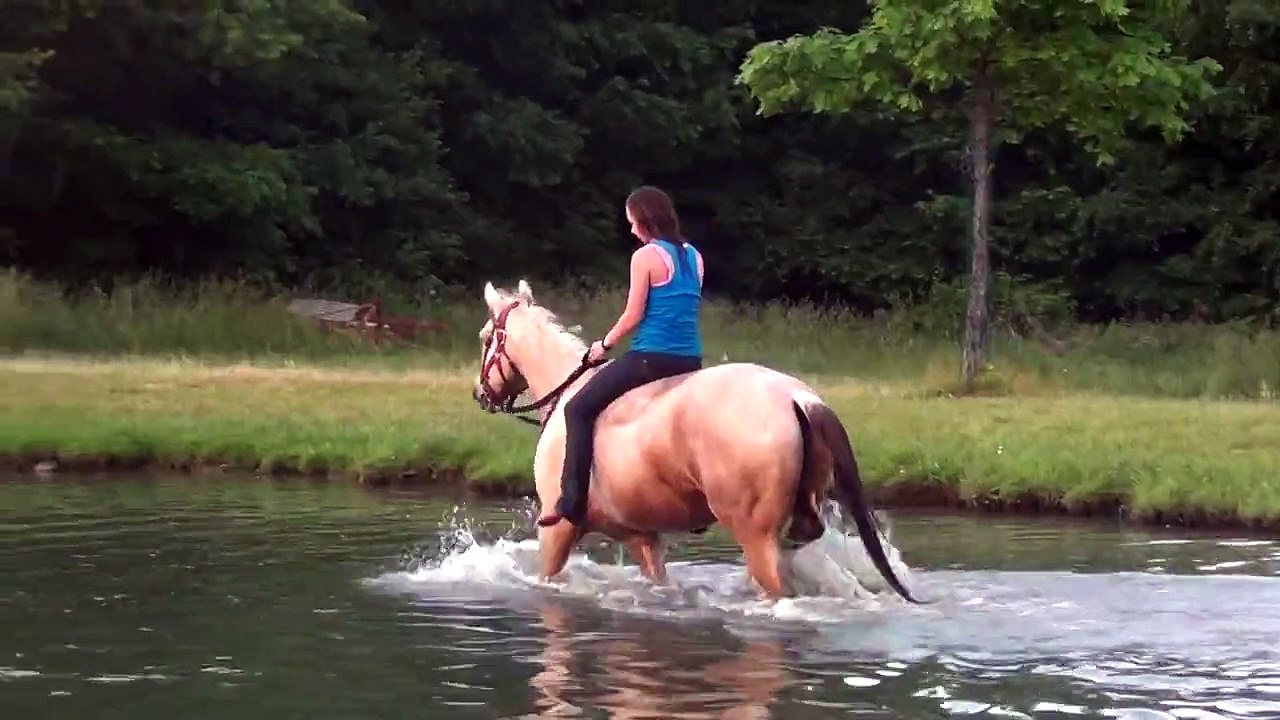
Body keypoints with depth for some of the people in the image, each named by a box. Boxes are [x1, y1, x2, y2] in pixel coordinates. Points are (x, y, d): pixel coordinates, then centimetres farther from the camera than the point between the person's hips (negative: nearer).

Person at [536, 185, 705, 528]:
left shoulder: (646, 256, -7)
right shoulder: (694, 257, 14)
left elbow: (633, 315, -9)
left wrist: (605, 344, 8)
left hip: (650, 357, -7)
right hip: (690, 361, 7)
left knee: (579, 409, 2)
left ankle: (572, 502, -8)